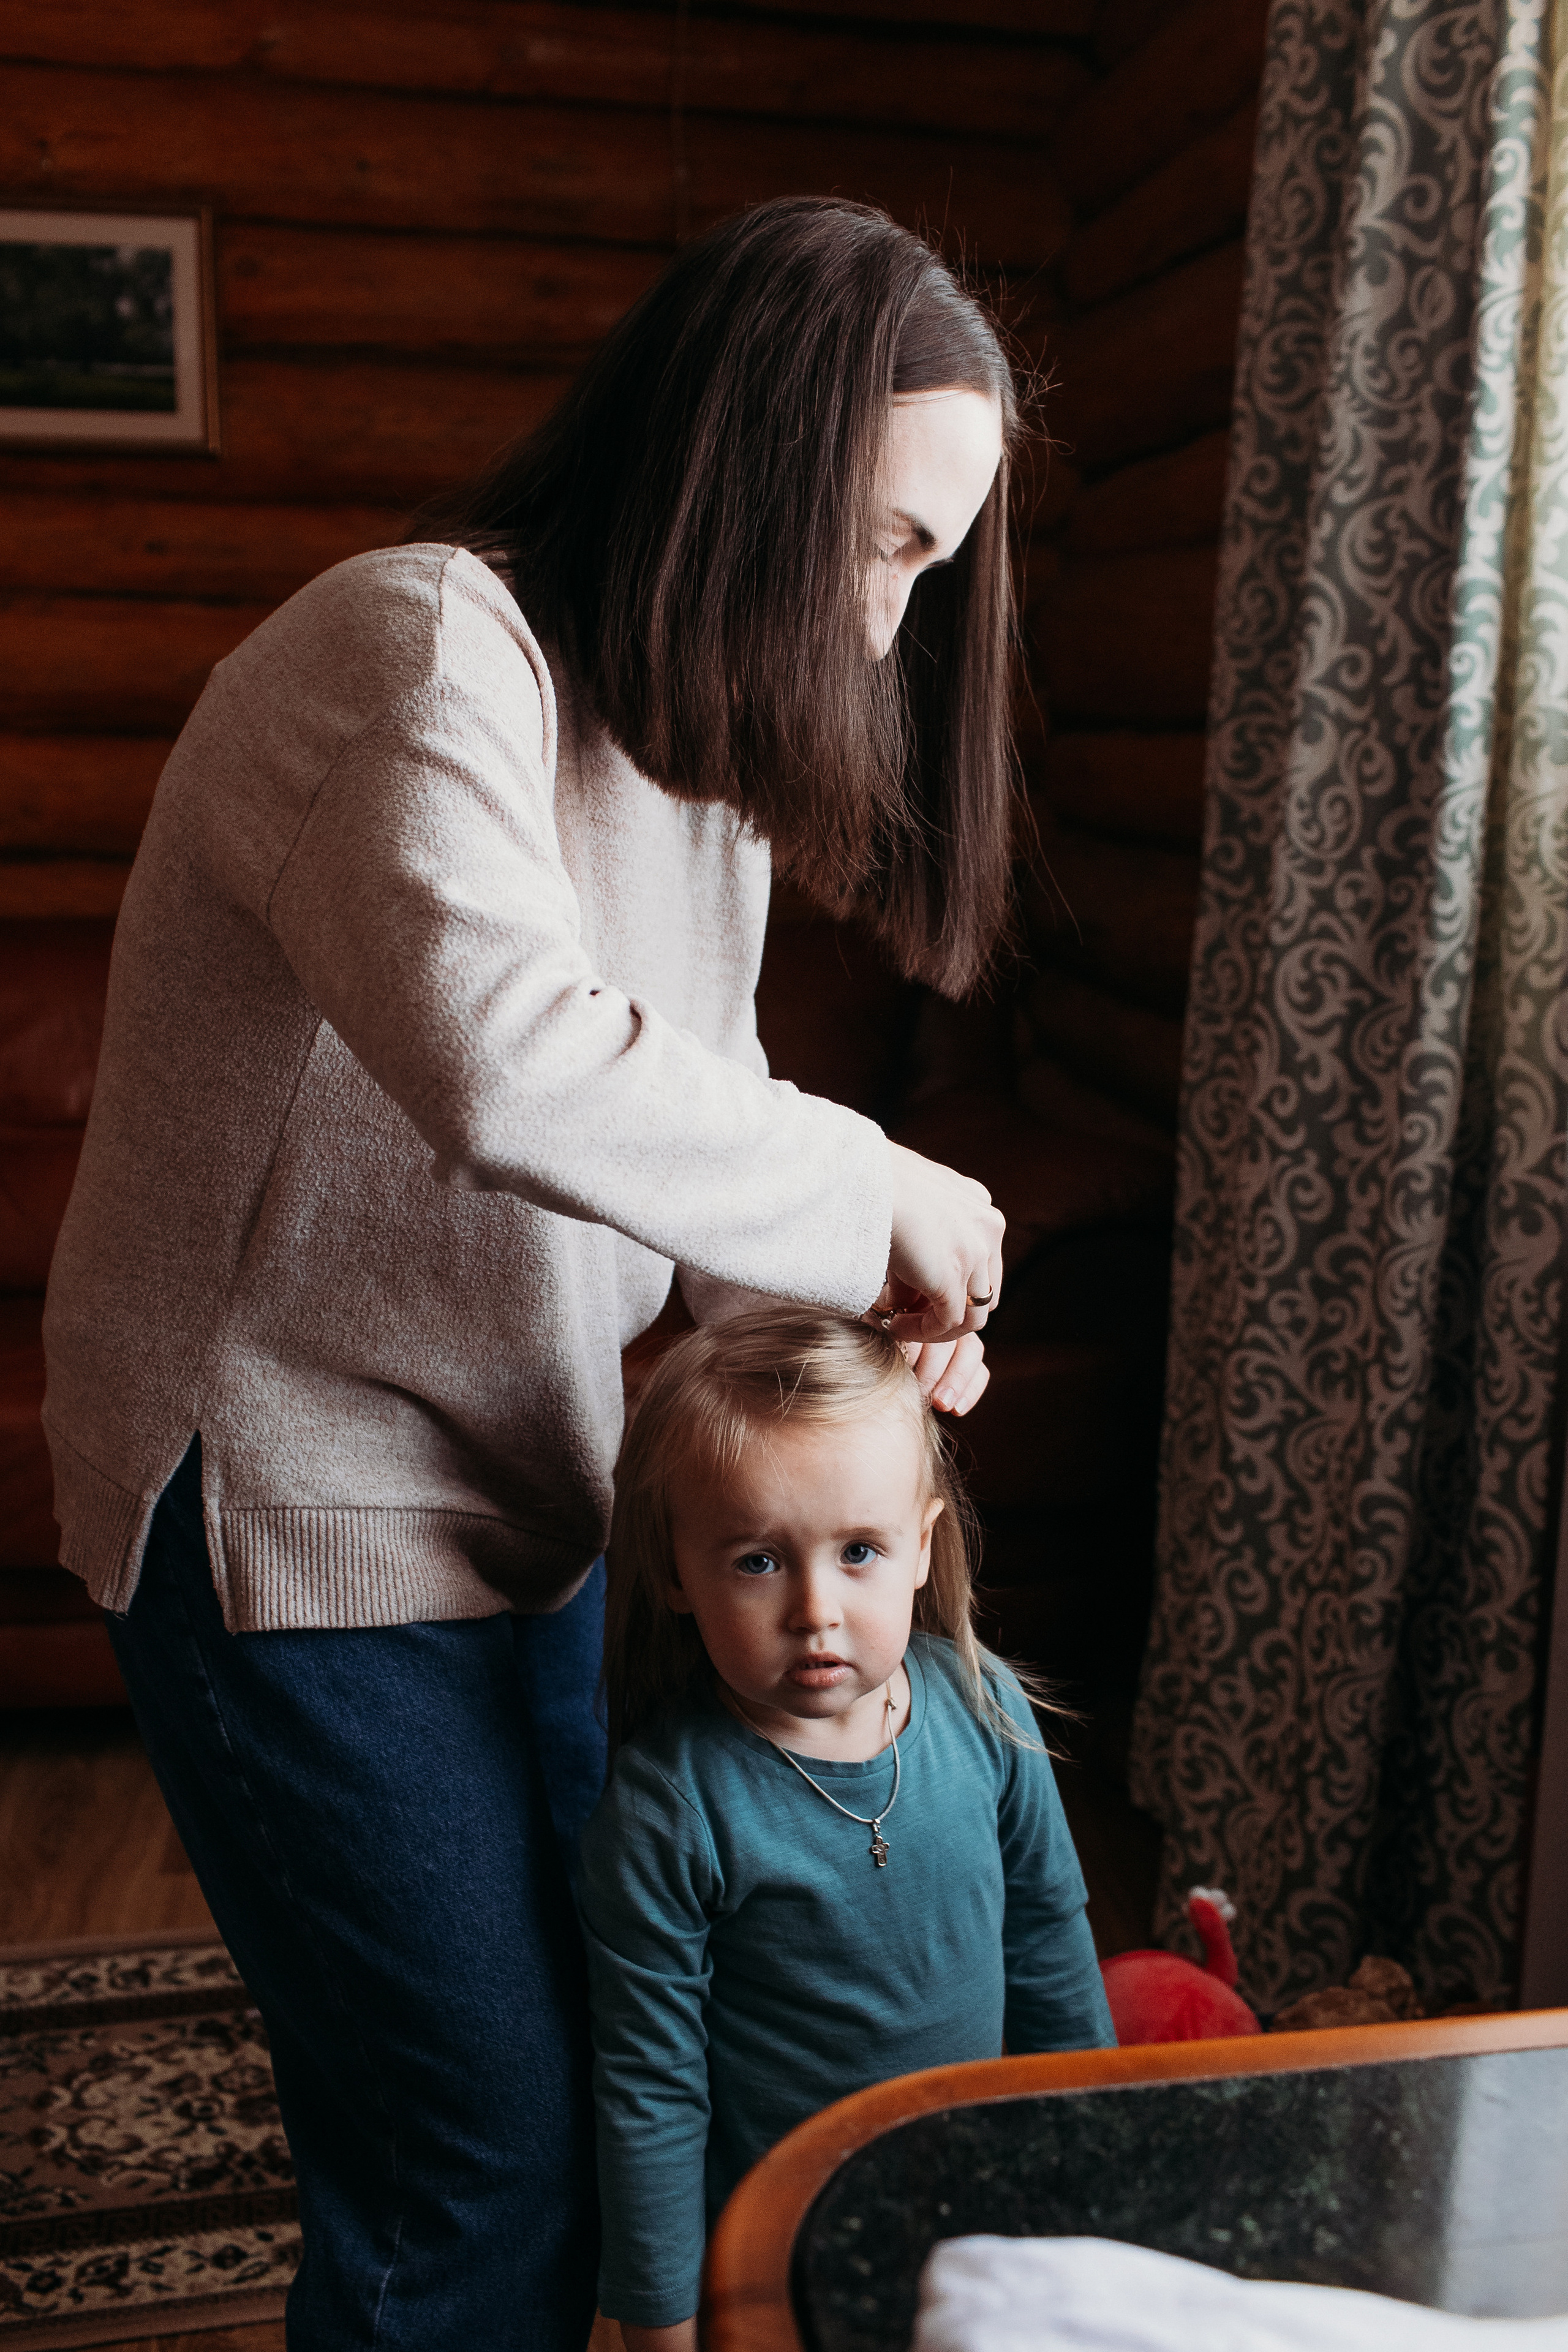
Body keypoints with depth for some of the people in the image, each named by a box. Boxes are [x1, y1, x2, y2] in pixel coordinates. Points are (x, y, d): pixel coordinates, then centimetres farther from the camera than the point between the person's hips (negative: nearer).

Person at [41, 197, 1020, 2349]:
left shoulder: (691, 728, 9)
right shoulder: (422, 652, -21)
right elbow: (513, 1062, -39)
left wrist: (841, 1313, -8)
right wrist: (861, 1194, -25)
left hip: (525, 1497, 9)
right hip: (302, 1512, -9)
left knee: (619, 2056, 20)